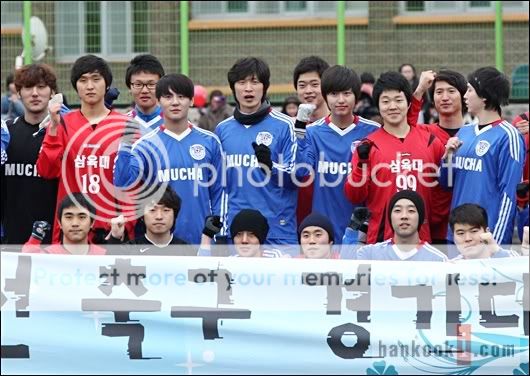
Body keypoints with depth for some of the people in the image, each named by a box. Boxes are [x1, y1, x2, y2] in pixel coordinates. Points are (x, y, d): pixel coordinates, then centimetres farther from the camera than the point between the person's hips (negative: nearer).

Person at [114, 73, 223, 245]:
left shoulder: (209, 142, 5)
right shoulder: (146, 144, 1)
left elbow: (218, 192, 8)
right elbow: (123, 184, -10)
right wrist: (125, 147, -22)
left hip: (202, 240, 1)